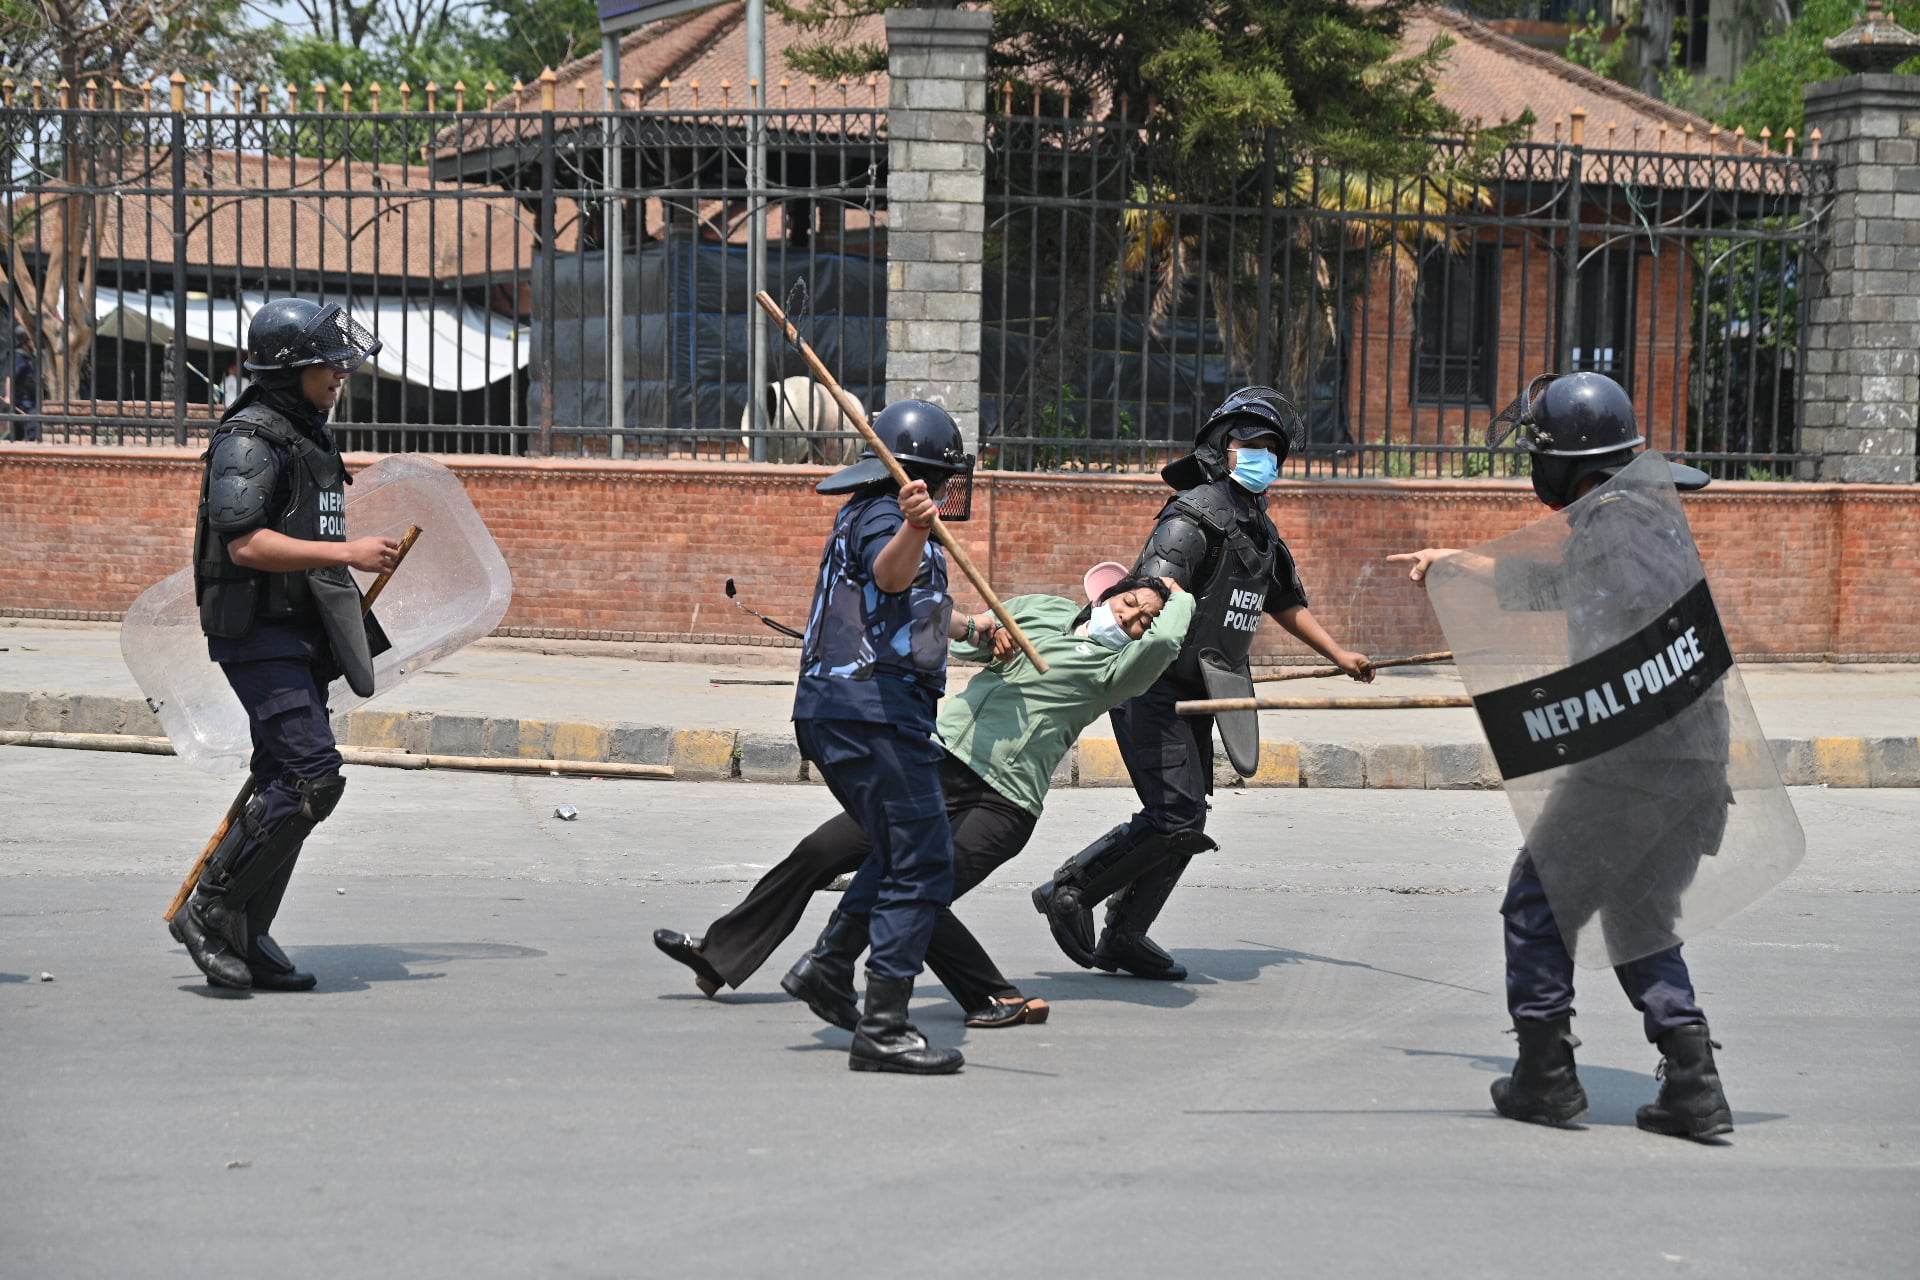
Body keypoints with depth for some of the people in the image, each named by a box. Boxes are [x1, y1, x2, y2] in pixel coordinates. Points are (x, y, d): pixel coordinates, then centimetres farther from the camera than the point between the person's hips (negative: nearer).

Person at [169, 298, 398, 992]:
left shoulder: (308, 437, 19)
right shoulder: (248, 439, -12)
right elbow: (246, 544, -22)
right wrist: (349, 553, -23)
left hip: (301, 635, 10)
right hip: (258, 632, -10)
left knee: (284, 787, 8)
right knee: (312, 778, -17)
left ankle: (246, 939, 14)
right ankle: (209, 910, -8)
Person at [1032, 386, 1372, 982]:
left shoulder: (1261, 531, 16)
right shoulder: (1196, 514, -14)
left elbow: (1286, 603, 33)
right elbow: (1154, 591, -31)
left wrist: (1338, 654, 40)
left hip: (1195, 697, 9)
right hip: (1151, 688, -9)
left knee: (1183, 822, 10)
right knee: (1177, 817, -18)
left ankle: (1123, 937, 19)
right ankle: (1069, 890, -4)